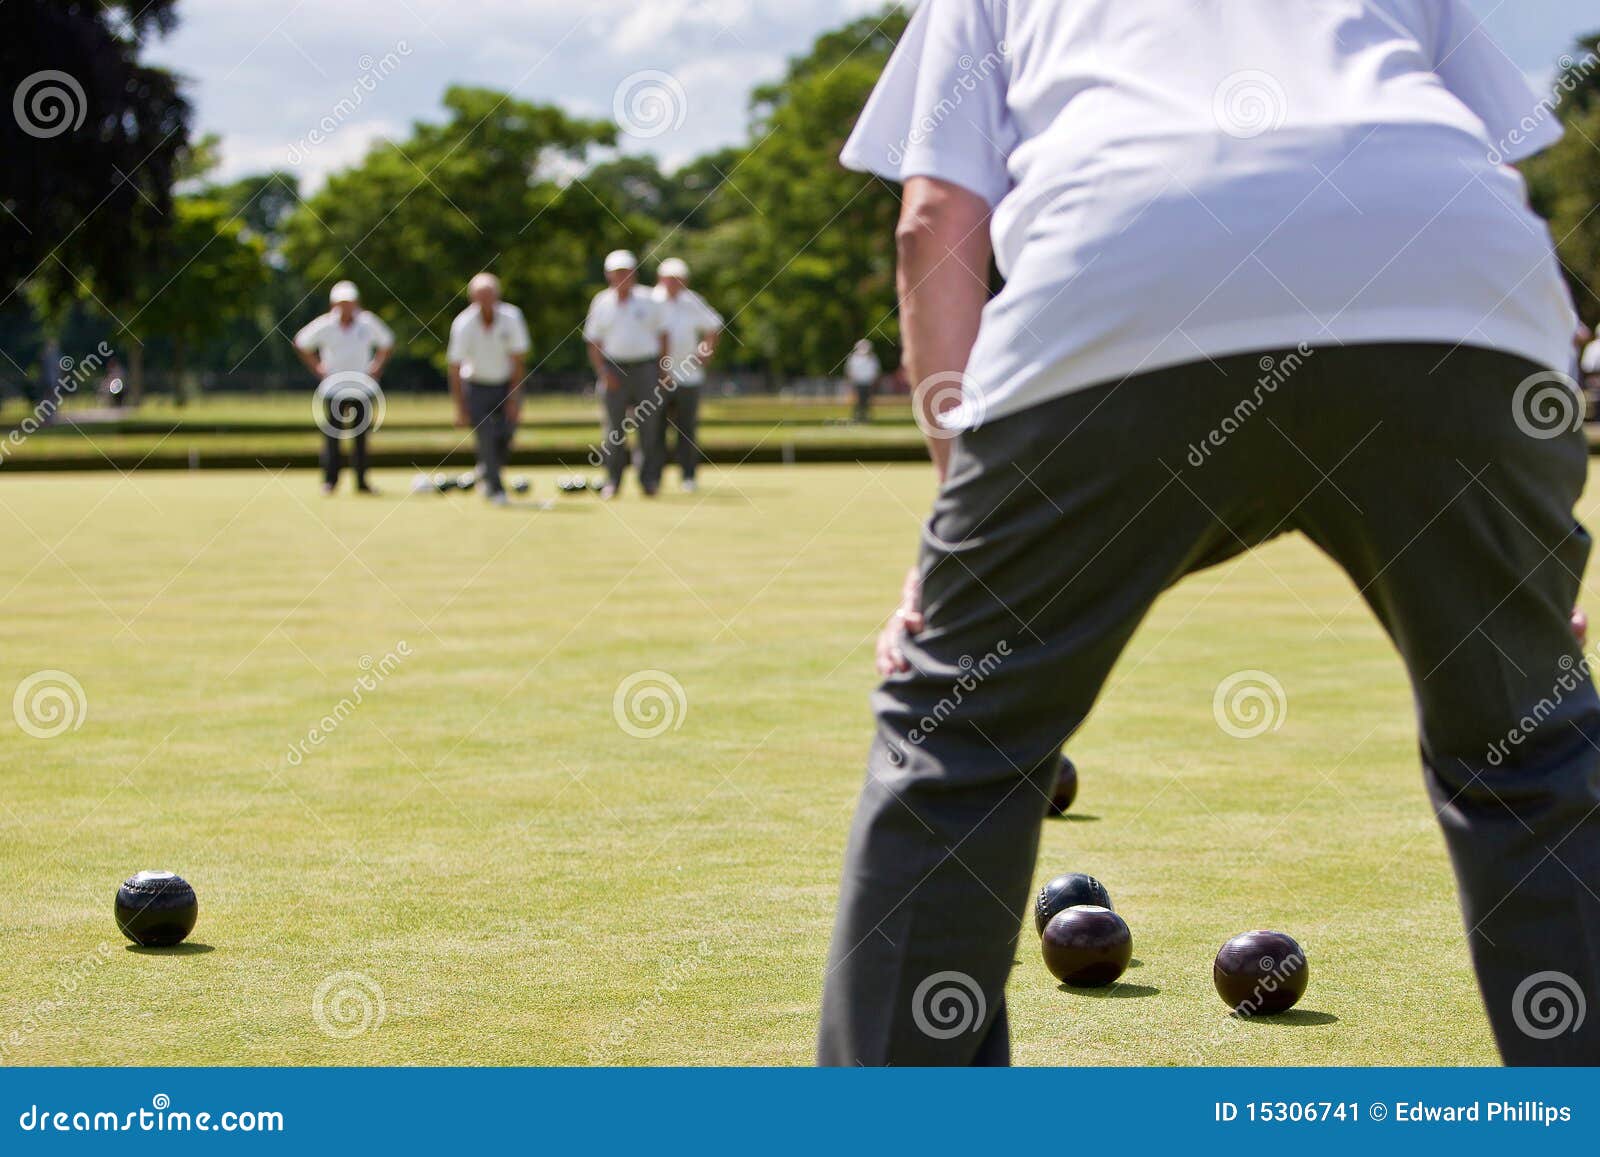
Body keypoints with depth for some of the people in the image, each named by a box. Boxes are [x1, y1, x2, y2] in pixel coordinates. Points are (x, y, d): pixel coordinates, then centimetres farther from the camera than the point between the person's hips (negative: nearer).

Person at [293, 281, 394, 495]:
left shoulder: (368, 323, -2)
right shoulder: (324, 326, -6)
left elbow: (387, 344, 15)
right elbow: (300, 343, 7)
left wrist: (377, 366, 4)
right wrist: (317, 368, 1)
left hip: (362, 387, 1)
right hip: (333, 387, -1)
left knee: (361, 435, 3)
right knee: (332, 435, -4)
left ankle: (361, 481, 9)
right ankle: (330, 480, 4)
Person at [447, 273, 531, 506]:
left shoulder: (511, 318, -14)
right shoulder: (463, 325, -17)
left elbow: (517, 361, -8)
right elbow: (455, 368, -12)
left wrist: (514, 398, -12)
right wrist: (460, 407, -15)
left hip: (506, 384, 2)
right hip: (476, 387, -2)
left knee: (507, 434, -4)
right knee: (486, 437, -12)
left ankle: (485, 476, 21)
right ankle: (495, 489, -5)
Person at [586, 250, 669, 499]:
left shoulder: (647, 301, 4)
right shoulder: (601, 303, 6)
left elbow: (661, 337, 9)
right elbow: (593, 342, 7)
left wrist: (663, 370, 2)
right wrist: (603, 372, -6)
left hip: (646, 367, 0)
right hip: (614, 369, 0)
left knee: (650, 427, -2)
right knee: (615, 429, 0)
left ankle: (650, 479, 5)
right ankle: (613, 481, 6)